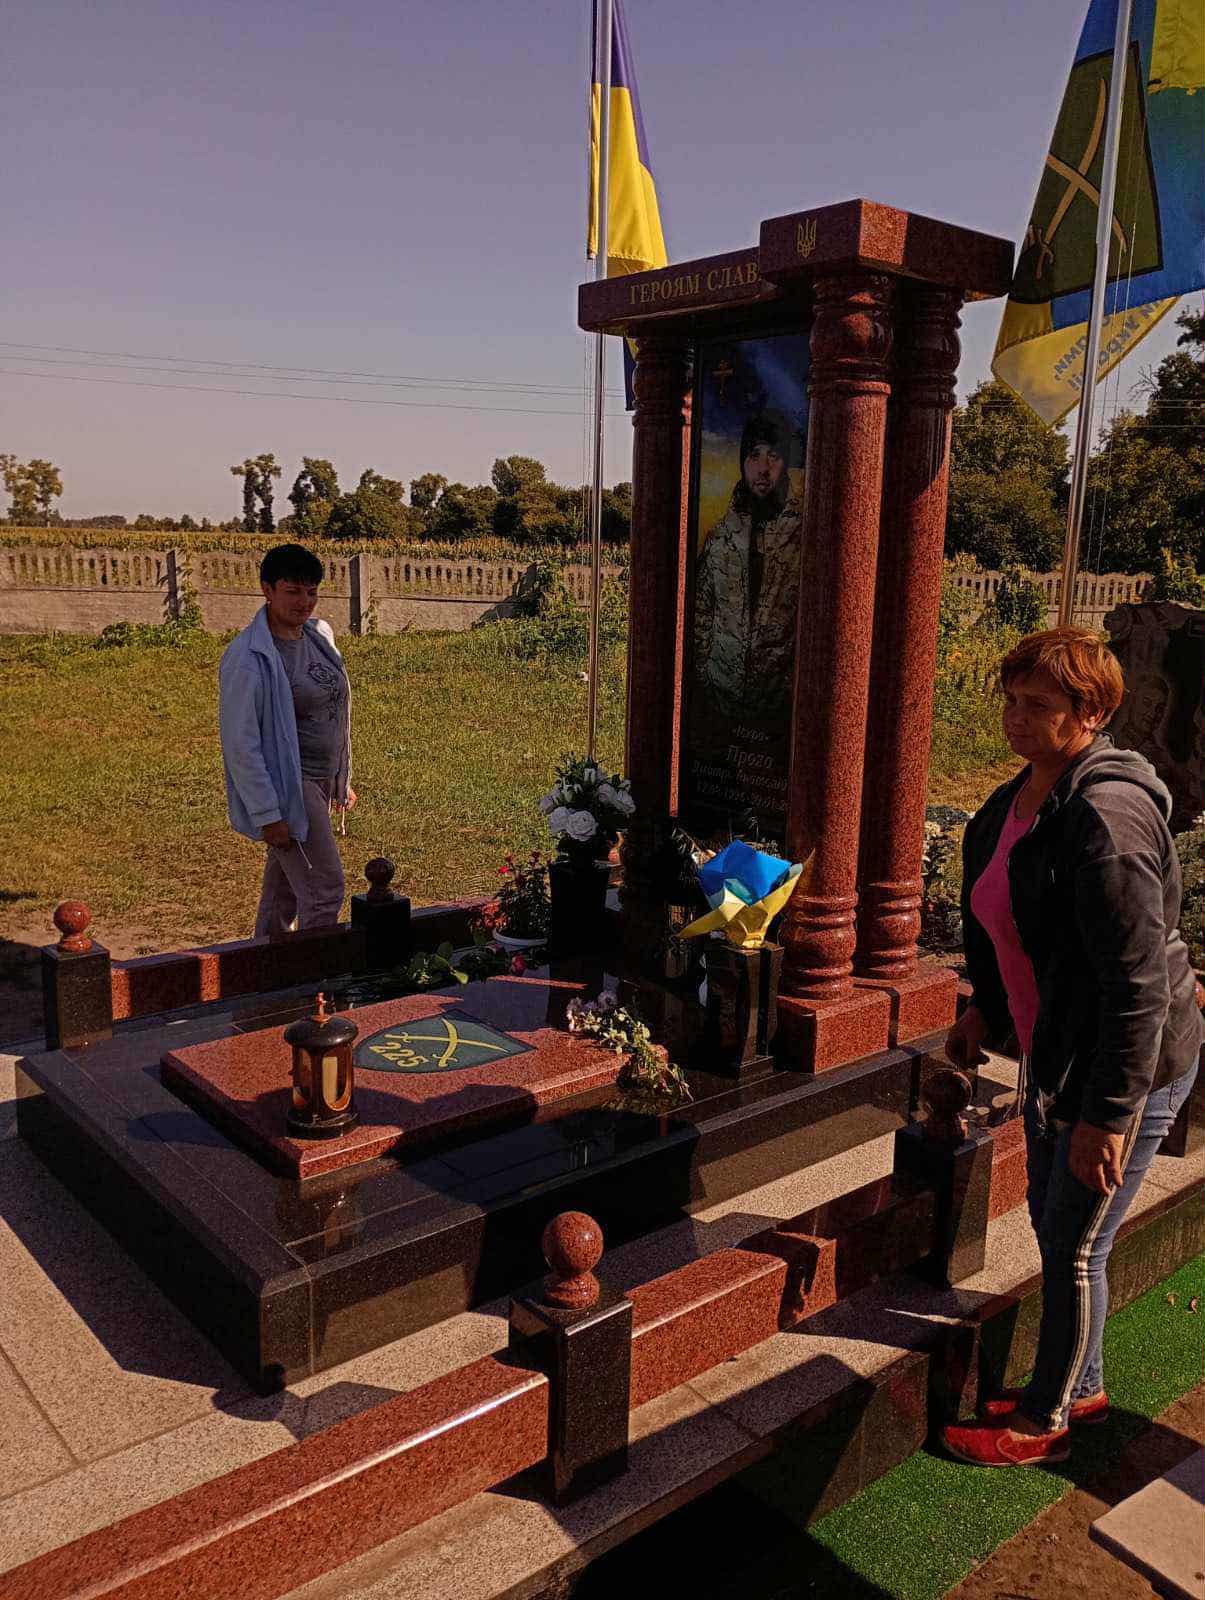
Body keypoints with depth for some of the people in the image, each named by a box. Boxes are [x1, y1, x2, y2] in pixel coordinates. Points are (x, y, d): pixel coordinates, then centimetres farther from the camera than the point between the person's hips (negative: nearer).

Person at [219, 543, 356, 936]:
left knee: (283, 888, 19)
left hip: (321, 779, 8)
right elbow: (240, 744, -20)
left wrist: (342, 779, 20)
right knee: (325, 889, -9)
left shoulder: (319, 636, 6)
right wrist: (267, 814, -22)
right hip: (285, 784, -8)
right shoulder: (248, 657, -19)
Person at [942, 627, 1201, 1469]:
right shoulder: (1018, 801, 2)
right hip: (1055, 1054, 9)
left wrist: (1109, 1114, -25)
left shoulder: (1106, 817, -28)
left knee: (1075, 1245, 6)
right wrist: (986, 1009, 22)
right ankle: (1080, 1385, 43)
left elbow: (1137, 979, -28)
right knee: (1053, 1227, 21)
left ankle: (1045, 1421, 27)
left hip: (1130, 1067, -9)